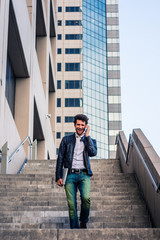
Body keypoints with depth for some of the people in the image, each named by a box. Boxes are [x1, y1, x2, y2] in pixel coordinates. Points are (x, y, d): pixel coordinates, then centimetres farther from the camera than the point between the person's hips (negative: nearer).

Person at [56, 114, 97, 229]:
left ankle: (84, 222, 3)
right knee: (71, 203, -7)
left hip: (83, 174, 0)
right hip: (70, 174, 1)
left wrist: (87, 136, -3)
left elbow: (93, 153, -6)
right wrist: (59, 177, 2)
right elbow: (60, 158, 11)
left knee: (86, 198, -22)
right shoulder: (66, 139, 14)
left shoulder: (90, 140, 15)